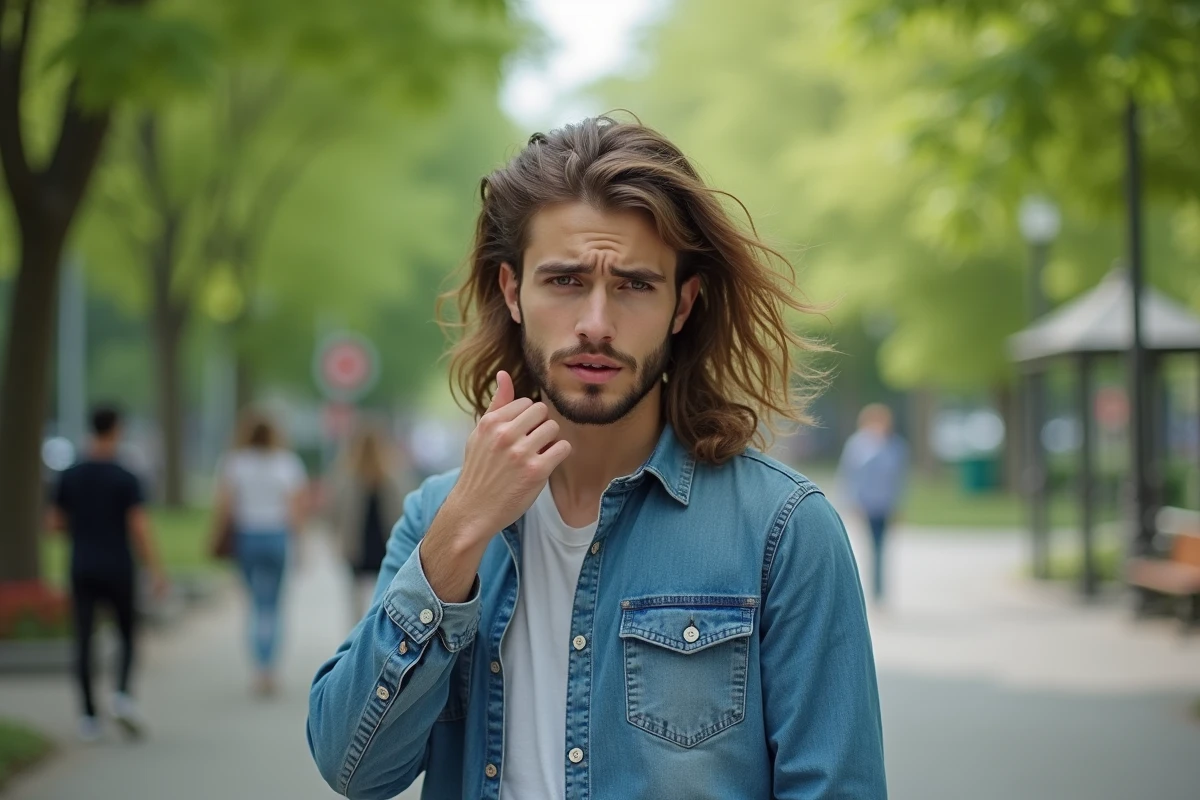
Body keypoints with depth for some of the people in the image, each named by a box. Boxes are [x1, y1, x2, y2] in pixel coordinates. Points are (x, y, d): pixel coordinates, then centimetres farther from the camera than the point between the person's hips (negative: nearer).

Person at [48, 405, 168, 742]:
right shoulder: (126, 479, -10)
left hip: (82, 571, 2)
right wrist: (156, 571, -12)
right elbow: (140, 527, -14)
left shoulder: (69, 477, 1)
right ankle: (123, 695, -10)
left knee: (84, 642, 4)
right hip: (118, 571, -2)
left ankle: (90, 716, 0)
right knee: (128, 636, 13)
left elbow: (55, 523, 6)